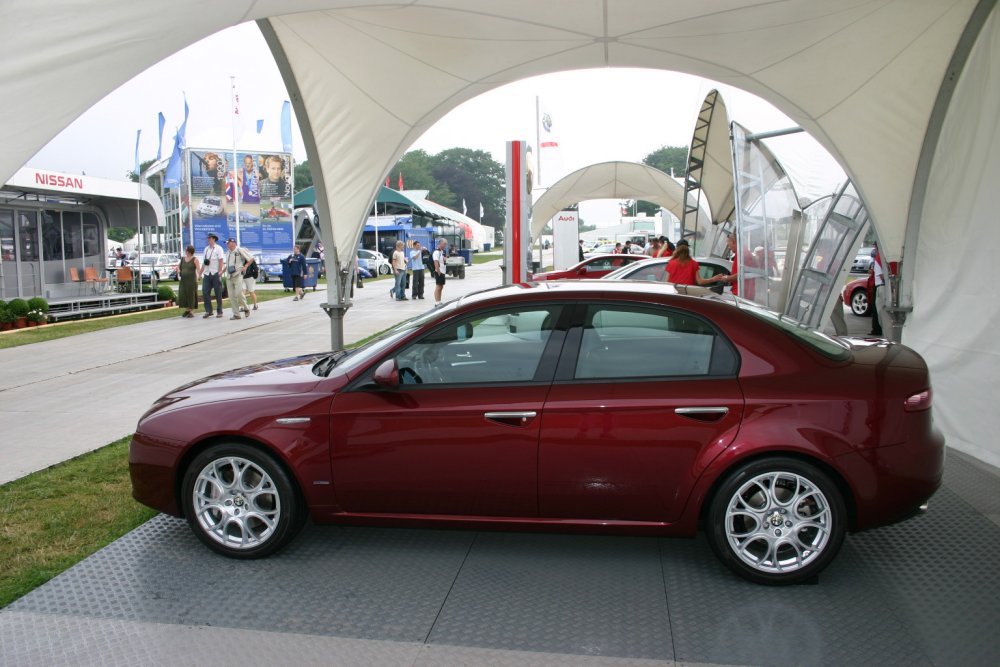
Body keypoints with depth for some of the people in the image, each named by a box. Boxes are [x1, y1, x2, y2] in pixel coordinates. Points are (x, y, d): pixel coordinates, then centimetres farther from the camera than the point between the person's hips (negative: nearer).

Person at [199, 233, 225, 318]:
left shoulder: (218, 248, -1)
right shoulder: (206, 249, 16)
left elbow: (221, 261, -8)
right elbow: (204, 262, 18)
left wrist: (220, 272, -16)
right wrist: (200, 273, 15)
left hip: (215, 273, -5)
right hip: (207, 274, 5)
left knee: (218, 293, 1)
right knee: (205, 292, -2)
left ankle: (219, 312, 8)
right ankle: (208, 311, 4)